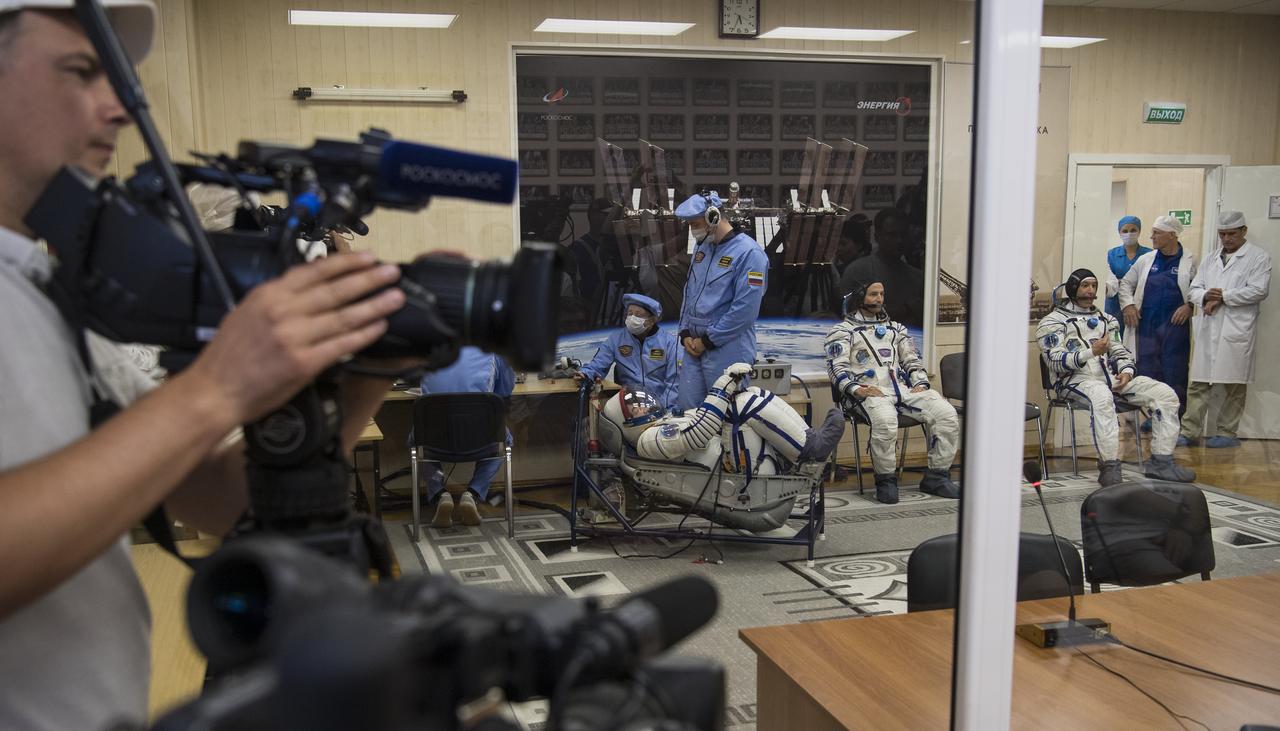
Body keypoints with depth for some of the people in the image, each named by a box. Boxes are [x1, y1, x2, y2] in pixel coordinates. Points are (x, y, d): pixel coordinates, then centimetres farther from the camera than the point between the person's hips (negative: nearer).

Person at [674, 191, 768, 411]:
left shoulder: (749, 252, -13)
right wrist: (685, 333, 5)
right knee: (686, 408, 9)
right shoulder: (702, 248, 12)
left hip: (727, 350, -7)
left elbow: (745, 309, -18)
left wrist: (708, 341, -13)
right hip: (693, 346, 7)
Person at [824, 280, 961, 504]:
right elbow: (837, 367, 0)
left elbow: (912, 359, 25)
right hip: (869, 391, -5)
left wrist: (921, 384, 5)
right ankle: (886, 480, -20)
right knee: (885, 420, -39)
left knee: (947, 414, -18)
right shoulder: (843, 331, 12)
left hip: (903, 388, 5)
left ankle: (936, 476, -8)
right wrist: (857, 389, -17)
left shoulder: (895, 328, 29)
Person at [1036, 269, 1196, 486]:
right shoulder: (1053, 321, 5)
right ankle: (1109, 467, -41)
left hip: (1111, 378, 7)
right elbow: (1056, 361, -9)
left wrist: (1126, 371, -2)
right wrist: (1092, 352, -22)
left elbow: (1120, 351, 22)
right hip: (1076, 379, -6)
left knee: (1165, 394, -11)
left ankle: (1161, 460, -12)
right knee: (1101, 396, -42)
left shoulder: (1106, 319, 26)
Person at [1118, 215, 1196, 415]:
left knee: (1174, 374, -3)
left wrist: (1189, 306, -13)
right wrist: (1128, 305, 6)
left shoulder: (1190, 261, 0)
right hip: (1147, 323, 4)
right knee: (1148, 370, 3)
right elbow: (1126, 283, 19)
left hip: (1175, 323, -4)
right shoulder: (1146, 259, 12)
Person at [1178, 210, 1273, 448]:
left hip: (1236, 330, -4)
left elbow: (1259, 290, -9)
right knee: (1198, 383, 2)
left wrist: (1223, 297, -10)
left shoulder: (1259, 257, 3)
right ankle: (1190, 432, 4)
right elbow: (1195, 288, 15)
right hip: (1207, 329, 5)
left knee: (1234, 386, 1)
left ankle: (1227, 433, 10)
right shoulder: (1211, 258, 20)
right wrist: (1206, 297, -7)